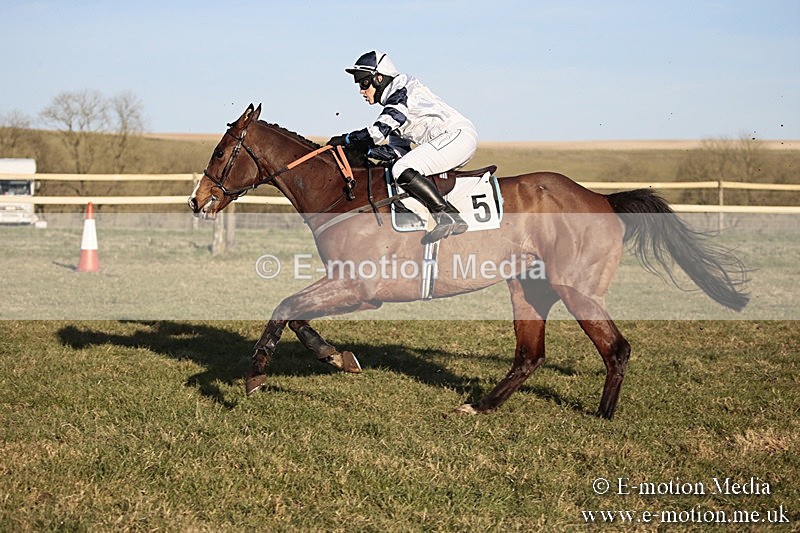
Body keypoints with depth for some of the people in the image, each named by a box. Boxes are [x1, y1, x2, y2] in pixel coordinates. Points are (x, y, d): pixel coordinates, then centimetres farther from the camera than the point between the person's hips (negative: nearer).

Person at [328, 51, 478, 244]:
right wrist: (361, 150, 8)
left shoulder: (402, 92, -9)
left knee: (402, 170, -22)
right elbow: (399, 150, 18)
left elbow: (378, 132, -20)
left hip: (458, 135, -11)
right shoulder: (394, 99, 22)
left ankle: (450, 217, -29)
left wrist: (346, 139, -6)